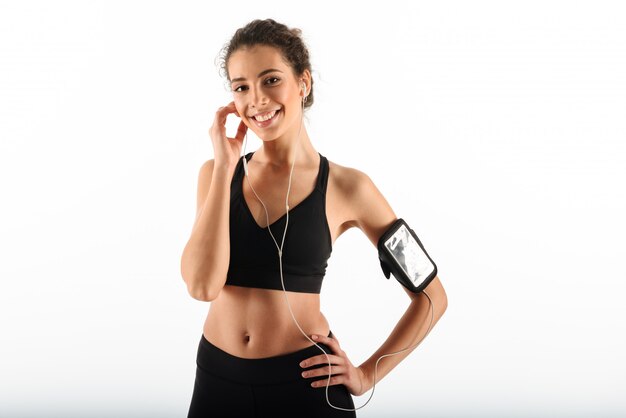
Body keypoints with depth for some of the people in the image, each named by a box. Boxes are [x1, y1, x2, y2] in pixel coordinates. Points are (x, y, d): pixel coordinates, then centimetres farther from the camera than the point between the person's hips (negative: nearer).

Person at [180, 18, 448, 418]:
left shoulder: (345, 186, -6)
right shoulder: (215, 173, 1)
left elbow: (432, 297, -1)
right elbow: (202, 285, -14)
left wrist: (368, 375, -3)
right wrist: (224, 168, -13)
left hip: (304, 383, -2)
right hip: (218, 378, 3)